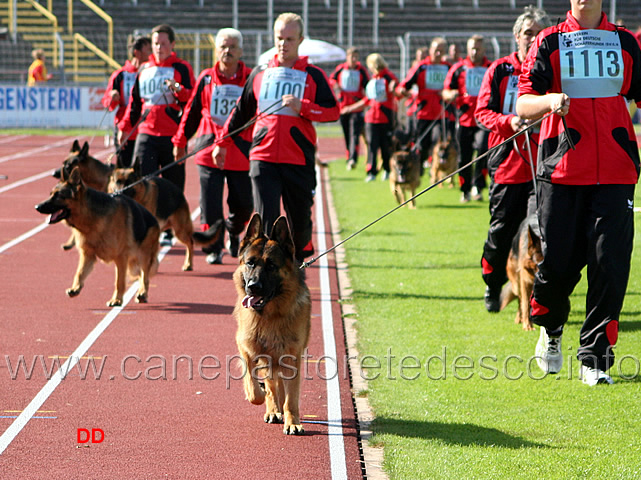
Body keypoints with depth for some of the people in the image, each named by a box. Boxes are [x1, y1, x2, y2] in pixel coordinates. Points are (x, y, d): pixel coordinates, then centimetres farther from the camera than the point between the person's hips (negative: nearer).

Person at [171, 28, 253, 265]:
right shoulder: (206, 78, 6)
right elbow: (192, 110, 15)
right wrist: (180, 141, 19)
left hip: (241, 151, 0)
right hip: (209, 148, 0)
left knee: (243, 205, 4)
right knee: (210, 203, -4)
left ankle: (234, 233, 33)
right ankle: (213, 248, 8)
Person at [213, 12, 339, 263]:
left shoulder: (313, 76, 5)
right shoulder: (260, 73, 13)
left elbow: (333, 112, -1)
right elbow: (242, 111, 22)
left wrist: (303, 107, -16)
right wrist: (222, 143, 23)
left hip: (299, 160, -1)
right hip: (263, 158, 1)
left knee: (300, 218, 8)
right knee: (265, 219, -9)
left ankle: (298, 261, 31)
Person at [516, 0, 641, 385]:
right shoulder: (549, 43, 7)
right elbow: (523, 105, 0)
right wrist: (550, 100, -20)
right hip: (562, 168, -1)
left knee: (610, 263, -7)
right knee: (559, 262, -2)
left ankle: (595, 357, 0)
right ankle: (550, 330, 28)